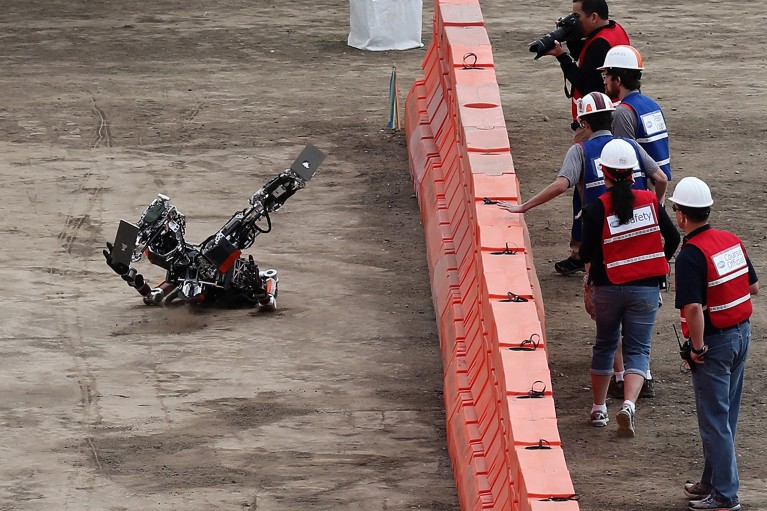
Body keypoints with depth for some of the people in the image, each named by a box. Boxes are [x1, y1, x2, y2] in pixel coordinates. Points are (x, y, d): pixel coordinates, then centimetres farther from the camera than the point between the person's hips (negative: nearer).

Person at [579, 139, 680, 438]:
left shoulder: (596, 209, -9)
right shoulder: (650, 201, -2)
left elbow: (588, 255, -8)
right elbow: (672, 239, 7)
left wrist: (589, 286, 6)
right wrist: (658, 263, 23)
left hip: (607, 287, -1)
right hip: (645, 288, 1)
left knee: (604, 345, 18)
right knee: (637, 349, 2)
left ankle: (598, 409, 24)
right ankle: (629, 405, -20)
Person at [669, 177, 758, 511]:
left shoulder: (690, 256, -21)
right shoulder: (732, 241, 3)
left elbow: (693, 308, -27)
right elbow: (753, 287, 11)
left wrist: (697, 347, -16)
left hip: (714, 342, -8)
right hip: (742, 333, 8)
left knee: (715, 419, 1)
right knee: (726, 414, 18)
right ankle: (712, 480, 29)